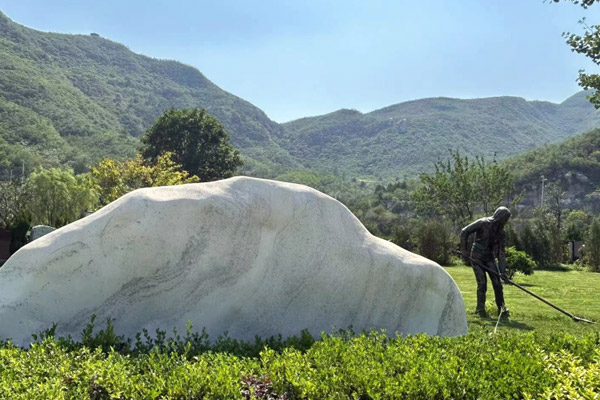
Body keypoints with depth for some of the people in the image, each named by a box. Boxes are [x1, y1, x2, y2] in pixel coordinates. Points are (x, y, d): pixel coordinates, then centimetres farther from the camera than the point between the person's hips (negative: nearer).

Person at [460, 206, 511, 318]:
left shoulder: (500, 231, 3)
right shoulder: (483, 223, -13)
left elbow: (501, 251, 1)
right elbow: (464, 232, -13)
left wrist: (502, 270, -6)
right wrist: (464, 250, -15)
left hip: (490, 258, 5)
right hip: (477, 258, -5)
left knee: (497, 283, 0)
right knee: (482, 283, -9)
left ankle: (501, 308, 15)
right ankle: (480, 309, 7)